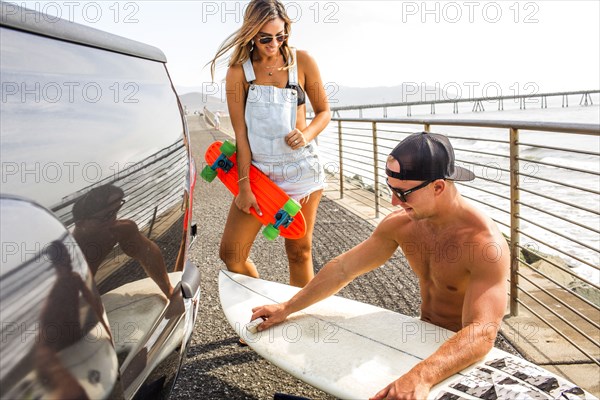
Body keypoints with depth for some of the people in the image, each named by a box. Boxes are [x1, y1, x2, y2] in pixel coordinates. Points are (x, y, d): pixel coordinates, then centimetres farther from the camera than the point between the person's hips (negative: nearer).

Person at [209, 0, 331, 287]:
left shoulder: (301, 61, -1)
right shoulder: (239, 71, -4)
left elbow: (324, 112, 6)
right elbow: (240, 132, -6)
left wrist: (306, 134, -16)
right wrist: (244, 185, -8)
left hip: (301, 169, 0)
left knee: (299, 252, 8)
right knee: (231, 255, 1)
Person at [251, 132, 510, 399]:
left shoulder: (486, 244, -27)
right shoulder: (400, 223, -8)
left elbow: (481, 334, -37)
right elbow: (343, 268, -2)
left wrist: (420, 377, -53)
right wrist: (287, 308, -2)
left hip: (466, 356, -5)